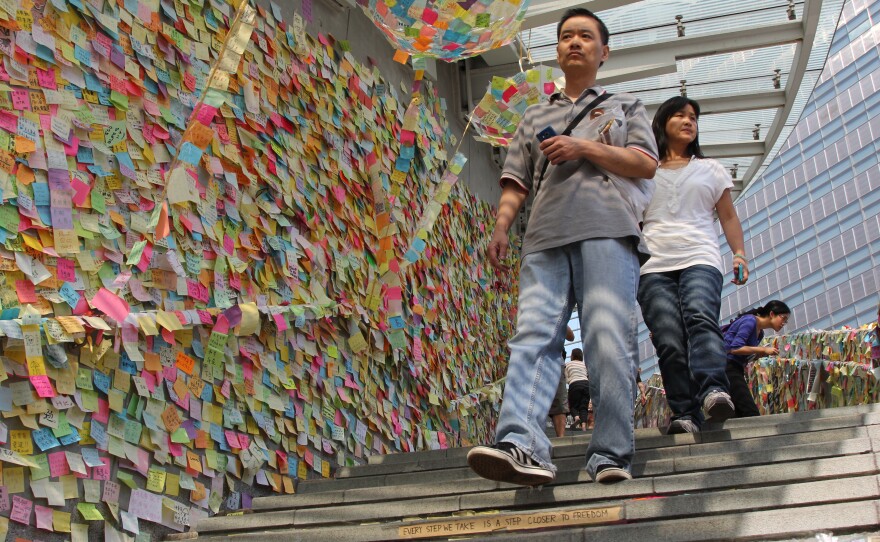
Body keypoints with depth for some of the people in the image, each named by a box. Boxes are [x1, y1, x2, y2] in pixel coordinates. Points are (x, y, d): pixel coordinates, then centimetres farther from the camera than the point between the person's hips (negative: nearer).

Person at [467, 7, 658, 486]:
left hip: (605, 230, -2)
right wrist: (501, 226, 1)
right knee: (533, 337, -17)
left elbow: (645, 165, 9)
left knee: (609, 339, -14)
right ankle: (522, 445, -31)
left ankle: (611, 455, -12)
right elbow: (515, 181, 20)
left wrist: (584, 147, -1)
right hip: (545, 236, 2)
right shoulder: (535, 117, 31)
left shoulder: (624, 106, 26)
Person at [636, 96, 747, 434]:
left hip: (700, 258, 0)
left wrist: (739, 253, 6)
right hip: (654, 266, 1)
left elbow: (729, 218, 23)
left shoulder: (711, 169, 26)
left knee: (700, 317, -30)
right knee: (669, 341, -16)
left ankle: (713, 391, -46)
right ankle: (684, 415, -19)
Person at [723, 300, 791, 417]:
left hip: (736, 369, 10)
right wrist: (763, 349, -14)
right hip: (726, 366, -10)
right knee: (751, 413, -15)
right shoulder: (750, 320, -10)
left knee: (740, 416, 5)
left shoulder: (760, 333, 18)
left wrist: (765, 352, 4)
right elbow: (735, 348, -21)